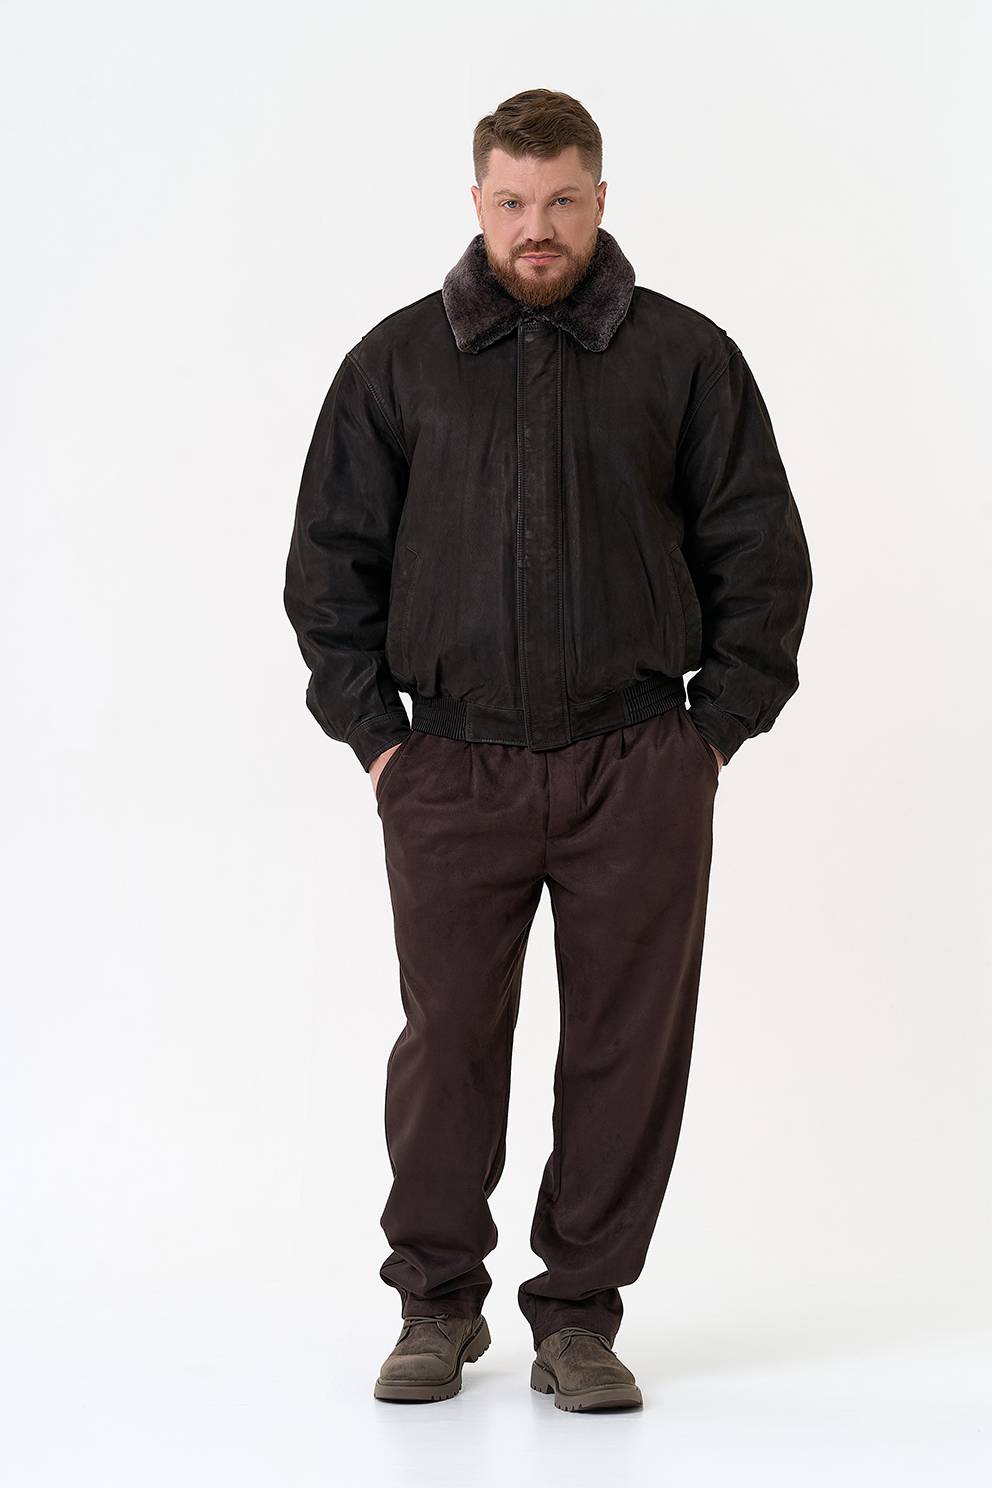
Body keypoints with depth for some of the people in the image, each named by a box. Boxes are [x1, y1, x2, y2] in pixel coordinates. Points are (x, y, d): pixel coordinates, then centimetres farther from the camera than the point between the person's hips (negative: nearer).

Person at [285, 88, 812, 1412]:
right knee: (446, 1043, 2)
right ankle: (438, 1302, 21)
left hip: (640, 772, 0)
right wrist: (372, 730, 3)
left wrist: (714, 724, 2)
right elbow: (331, 557, 10)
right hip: (451, 769, 0)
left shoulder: (687, 358, 6)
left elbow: (763, 555, 9)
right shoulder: (398, 362, 7)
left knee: (629, 1051, 3)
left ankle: (579, 1314, 18)